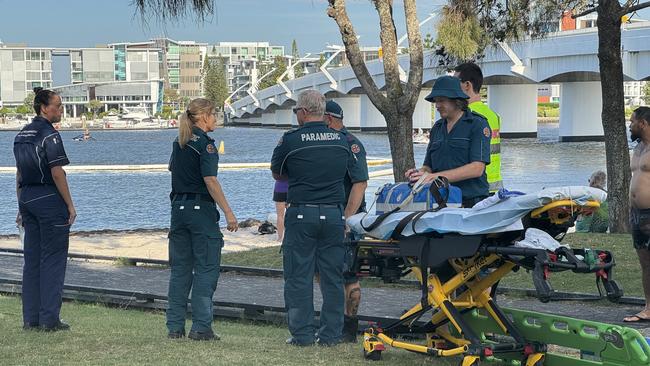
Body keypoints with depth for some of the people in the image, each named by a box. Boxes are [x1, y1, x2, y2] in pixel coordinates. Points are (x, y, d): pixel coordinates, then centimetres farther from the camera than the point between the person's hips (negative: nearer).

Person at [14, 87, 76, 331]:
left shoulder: (22, 134, 12)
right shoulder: (49, 135, -13)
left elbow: (19, 174, 15)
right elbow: (57, 173, -16)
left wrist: (22, 206, 19)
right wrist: (70, 205, -10)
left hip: (27, 199, 8)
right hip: (49, 199, -8)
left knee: (31, 259, 10)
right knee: (53, 259, -3)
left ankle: (30, 318, 11)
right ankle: (49, 319, -3)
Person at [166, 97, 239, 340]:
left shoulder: (179, 142, 11)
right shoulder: (204, 143, -12)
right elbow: (210, 180, -19)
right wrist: (228, 212, -19)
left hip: (179, 208, 7)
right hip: (201, 209, -7)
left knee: (180, 268, 10)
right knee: (206, 268, -2)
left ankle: (175, 326, 11)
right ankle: (201, 327, -5)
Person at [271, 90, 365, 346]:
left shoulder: (290, 140, -5)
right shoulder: (342, 141, 7)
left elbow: (277, 174, 10)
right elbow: (357, 180, 12)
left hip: (301, 214, -3)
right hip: (334, 214, 3)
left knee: (299, 277, 4)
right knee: (332, 277, 7)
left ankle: (302, 334, 4)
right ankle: (331, 334, 10)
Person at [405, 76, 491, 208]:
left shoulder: (477, 124, -1)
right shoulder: (437, 128, 19)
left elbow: (477, 168, -12)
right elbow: (429, 166, 22)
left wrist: (436, 176, -16)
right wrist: (420, 172, -3)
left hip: (471, 202, -6)